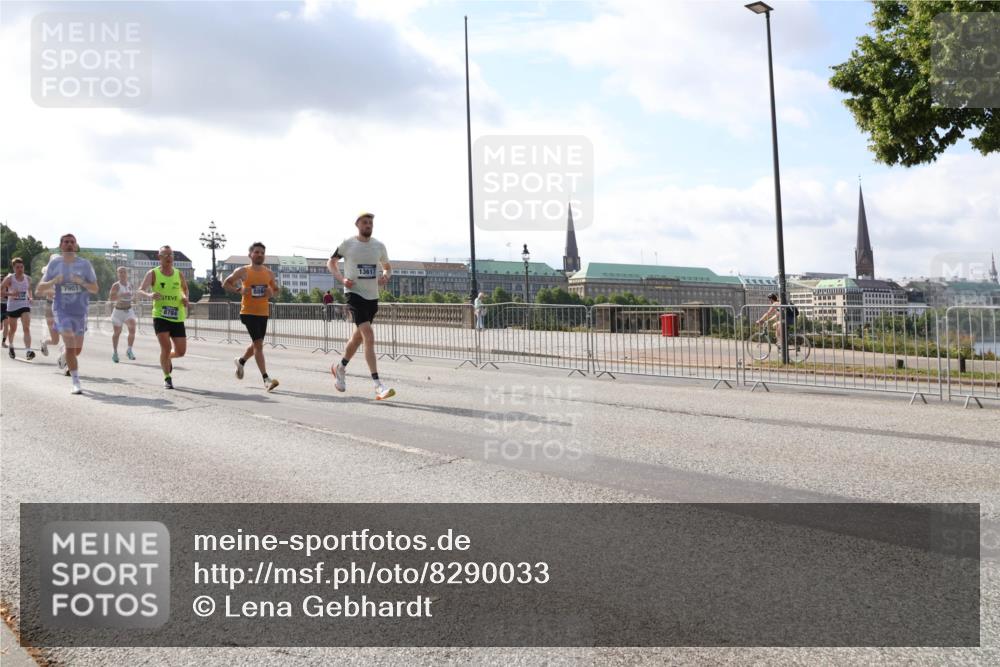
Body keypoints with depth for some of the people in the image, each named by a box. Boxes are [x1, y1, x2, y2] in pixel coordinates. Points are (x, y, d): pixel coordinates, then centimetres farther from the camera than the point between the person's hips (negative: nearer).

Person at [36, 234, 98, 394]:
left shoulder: (84, 264, 0)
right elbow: (40, 288, 2)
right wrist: (54, 281, -18)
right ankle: (76, 383, -10)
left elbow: (95, 289, -1)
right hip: (61, 309, -2)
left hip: (80, 310, 2)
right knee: (70, 346, -15)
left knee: (77, 349, 12)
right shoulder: (54, 263, 0)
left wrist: (81, 282, -20)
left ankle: (63, 356, 49)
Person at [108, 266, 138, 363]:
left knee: (132, 330, -15)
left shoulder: (130, 285, 6)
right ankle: (115, 352, 23)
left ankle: (129, 350, 1)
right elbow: (110, 298, -18)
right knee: (117, 333, 6)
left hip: (129, 311, 3)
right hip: (118, 311, -3)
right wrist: (121, 295, -30)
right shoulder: (116, 286, -10)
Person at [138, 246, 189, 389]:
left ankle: (167, 358, 40)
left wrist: (185, 297, 4)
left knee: (181, 352, 4)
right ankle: (167, 378, 4)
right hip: (160, 316, -3)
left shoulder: (179, 274, 7)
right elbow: (140, 291, -11)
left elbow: (185, 288, 26)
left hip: (177, 318, 3)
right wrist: (149, 295, -33)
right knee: (166, 347, -15)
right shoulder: (153, 274, -3)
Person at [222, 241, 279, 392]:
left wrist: (271, 293, -5)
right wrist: (239, 290, -13)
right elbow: (225, 284, 5)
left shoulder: (269, 273, 8)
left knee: (256, 344, 19)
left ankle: (241, 361, 49)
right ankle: (266, 379, -13)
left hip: (263, 313, 5)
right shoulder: (243, 271, -3)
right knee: (258, 344, -13)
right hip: (248, 312, -5)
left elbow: (276, 290, 19)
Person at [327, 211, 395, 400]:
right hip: (354, 294, -6)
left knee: (358, 336, 19)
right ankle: (378, 386, -23)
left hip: (372, 296, 6)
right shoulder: (347, 244, -4)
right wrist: (341, 279, -8)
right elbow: (331, 262, 9)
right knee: (369, 337, -19)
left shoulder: (379, 246, 7)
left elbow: (387, 266, 21)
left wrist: (385, 276, -2)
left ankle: (340, 368, 45)